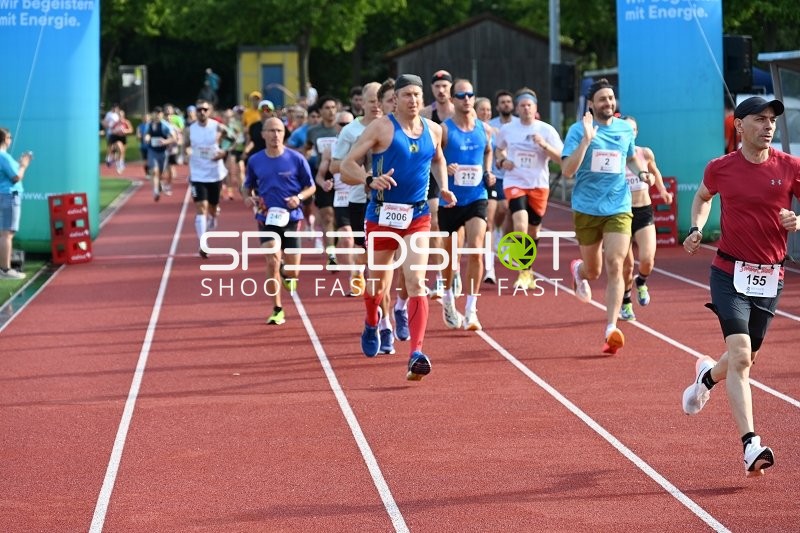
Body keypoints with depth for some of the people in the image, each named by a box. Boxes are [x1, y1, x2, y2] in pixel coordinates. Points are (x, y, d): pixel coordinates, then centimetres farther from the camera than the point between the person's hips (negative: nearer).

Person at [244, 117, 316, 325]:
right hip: (266, 219, 1)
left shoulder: (296, 159, -4)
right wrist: (248, 197, -7)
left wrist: (299, 197, -16)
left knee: (292, 270, 1)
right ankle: (277, 310, -1)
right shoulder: (255, 161, 2)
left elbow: (311, 187, 4)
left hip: (291, 218, 0)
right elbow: (248, 186, 16)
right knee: (272, 263, -12)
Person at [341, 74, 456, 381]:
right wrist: (370, 180, -28)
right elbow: (347, 166, -9)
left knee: (416, 282, -15)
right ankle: (371, 325, 47)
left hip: (417, 217, 2)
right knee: (377, 283, 12)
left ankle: (416, 354, -21)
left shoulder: (433, 130, 6)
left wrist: (443, 187, 11)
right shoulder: (381, 128, -7)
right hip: (382, 214, -2)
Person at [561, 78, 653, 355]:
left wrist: (640, 172, 3)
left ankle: (611, 329, -15)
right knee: (593, 270, 11)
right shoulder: (578, 130, -6)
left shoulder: (626, 129, 6)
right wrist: (586, 139, -26)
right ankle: (579, 270, 51)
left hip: (618, 208, 1)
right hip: (587, 209, -1)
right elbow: (567, 170, -15)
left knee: (614, 266, -15)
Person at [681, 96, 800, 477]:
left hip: (769, 277, 2)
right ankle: (751, 445, -20)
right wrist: (696, 229, 3)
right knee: (740, 355, -18)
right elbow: (703, 197, 20)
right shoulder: (720, 168, -2)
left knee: (744, 361, 15)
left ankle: (707, 375, 51)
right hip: (730, 273, -2)